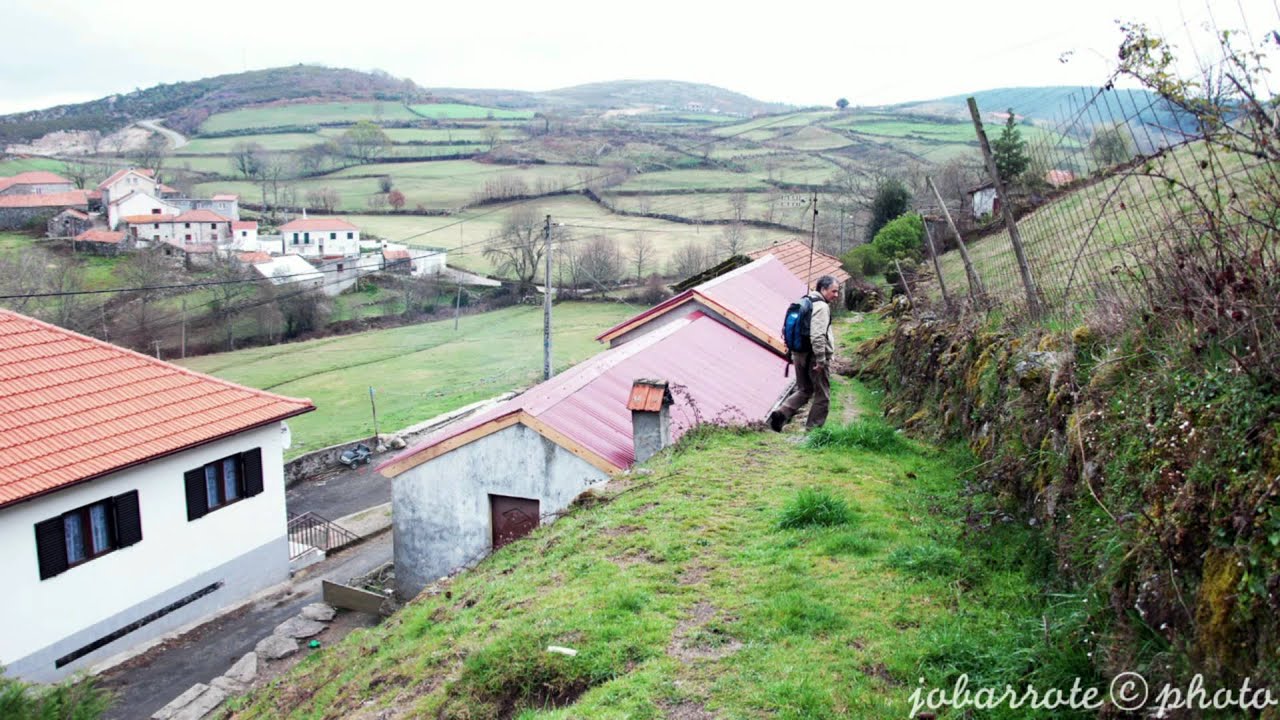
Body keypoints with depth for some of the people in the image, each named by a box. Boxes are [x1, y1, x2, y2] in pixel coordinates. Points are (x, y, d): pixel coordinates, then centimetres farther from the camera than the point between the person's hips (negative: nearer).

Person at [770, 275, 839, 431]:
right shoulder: (821, 307, -16)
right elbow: (818, 336, -25)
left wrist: (793, 353, 24)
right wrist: (821, 359, -21)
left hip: (799, 354, 9)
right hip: (814, 356, -9)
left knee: (803, 390, 19)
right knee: (822, 395, 5)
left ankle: (781, 414, 0)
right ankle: (813, 429, 10)